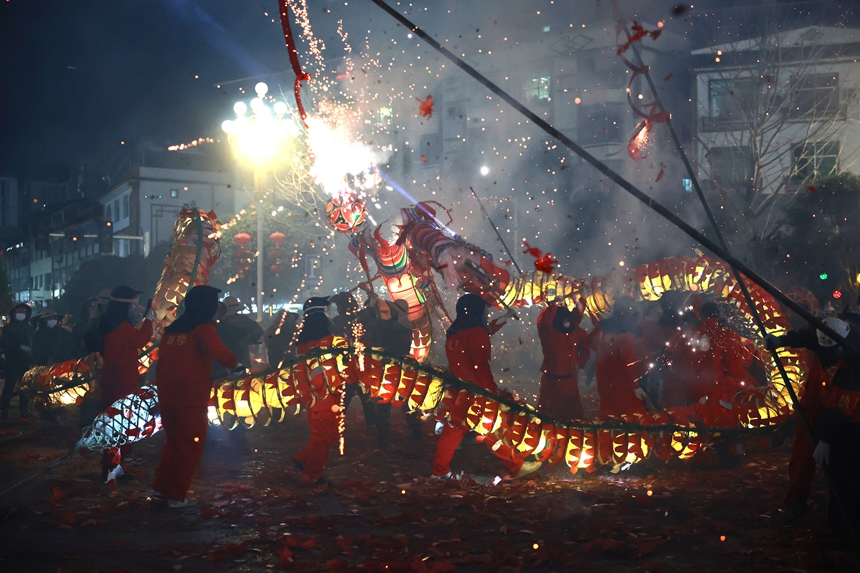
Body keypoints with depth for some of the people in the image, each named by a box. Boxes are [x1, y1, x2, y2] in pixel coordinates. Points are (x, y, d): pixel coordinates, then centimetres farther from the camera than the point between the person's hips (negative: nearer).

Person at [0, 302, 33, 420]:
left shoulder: (27, 328, 15)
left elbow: (31, 343, 13)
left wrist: (30, 349, -7)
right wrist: (20, 347, -15)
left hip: (26, 361, 4)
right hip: (13, 361, -4)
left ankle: (23, 409, 10)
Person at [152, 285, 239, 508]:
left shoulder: (172, 328, 12)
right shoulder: (204, 328, -9)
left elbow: (163, 359, 18)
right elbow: (218, 352, -26)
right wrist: (233, 362, -9)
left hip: (166, 396, 7)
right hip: (191, 398, -7)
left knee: (173, 441, 22)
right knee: (190, 446, 5)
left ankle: (161, 485, 24)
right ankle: (177, 495, 8)